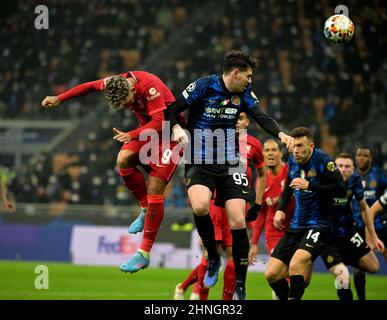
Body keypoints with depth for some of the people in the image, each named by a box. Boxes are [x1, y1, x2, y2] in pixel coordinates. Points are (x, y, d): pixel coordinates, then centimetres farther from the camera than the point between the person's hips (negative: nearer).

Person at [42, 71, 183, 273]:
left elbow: (158, 123, -34)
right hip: (147, 129, 8)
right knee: (123, 161, -17)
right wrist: (59, 99, 11)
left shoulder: (150, 86, -31)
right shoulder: (116, 82, -10)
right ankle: (146, 210, 6)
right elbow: (90, 86, 9)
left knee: (154, 190, -13)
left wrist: (131, 136, -44)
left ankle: (145, 254, -10)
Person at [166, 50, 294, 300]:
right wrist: (177, 128, -26)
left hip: (230, 164, 3)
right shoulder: (203, 87, -8)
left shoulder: (244, 93, 4)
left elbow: (261, 116, -9)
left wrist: (280, 134, -29)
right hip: (200, 164, -3)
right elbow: (172, 110, -4)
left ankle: (240, 288, 5)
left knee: (238, 222, -8)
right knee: (200, 207, -31)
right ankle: (213, 258, -3)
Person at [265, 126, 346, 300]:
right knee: (272, 274, 0)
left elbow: (341, 189, -21)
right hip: (296, 226, 7)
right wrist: (281, 209, 13)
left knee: (295, 265, -30)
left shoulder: (322, 160, -15)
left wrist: (309, 185, -23)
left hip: (319, 225, -7)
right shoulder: (292, 160, 6)